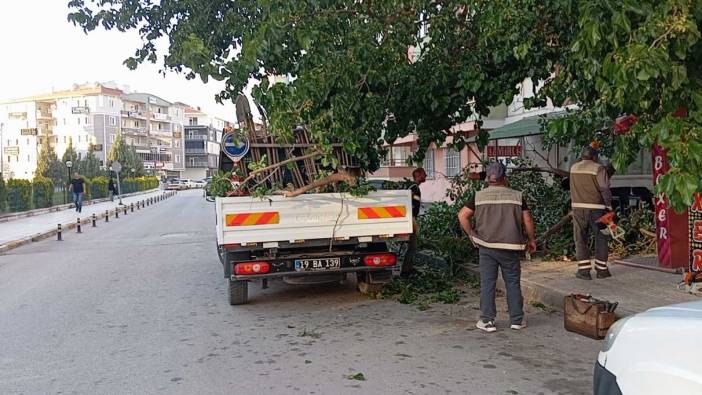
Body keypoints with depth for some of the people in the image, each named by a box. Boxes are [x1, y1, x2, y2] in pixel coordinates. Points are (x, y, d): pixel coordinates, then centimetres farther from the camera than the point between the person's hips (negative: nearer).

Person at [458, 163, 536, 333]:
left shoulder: (479, 197, 1)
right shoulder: (516, 196, 2)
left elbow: (462, 215, -5)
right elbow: (527, 220, 0)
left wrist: (471, 234, 5)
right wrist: (531, 239, 13)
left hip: (486, 247, 0)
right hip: (510, 248, 0)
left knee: (487, 283, 5)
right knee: (513, 283, 10)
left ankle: (487, 321, 7)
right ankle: (517, 320, 17)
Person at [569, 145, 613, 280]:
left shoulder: (573, 168, 8)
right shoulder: (598, 168, -6)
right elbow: (604, 189, -11)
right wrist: (609, 205, -1)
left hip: (578, 207, 3)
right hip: (596, 208, -3)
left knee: (581, 239, 6)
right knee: (600, 238, 9)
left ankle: (584, 270, 3)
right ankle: (601, 269, 12)